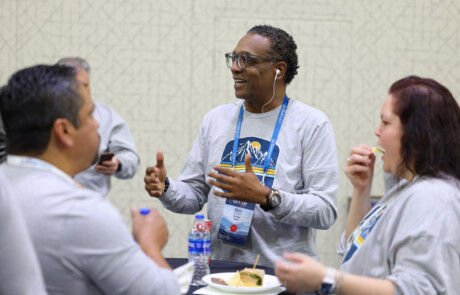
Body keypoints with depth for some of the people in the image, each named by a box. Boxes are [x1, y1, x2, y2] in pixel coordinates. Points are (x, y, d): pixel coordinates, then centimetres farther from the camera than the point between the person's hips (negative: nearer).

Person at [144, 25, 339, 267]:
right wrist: (165, 189, -3)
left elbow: (325, 211, -7)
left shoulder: (312, 124, 0)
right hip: (219, 267, 4)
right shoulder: (216, 119, 15)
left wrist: (264, 196, -19)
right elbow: (195, 194, 18)